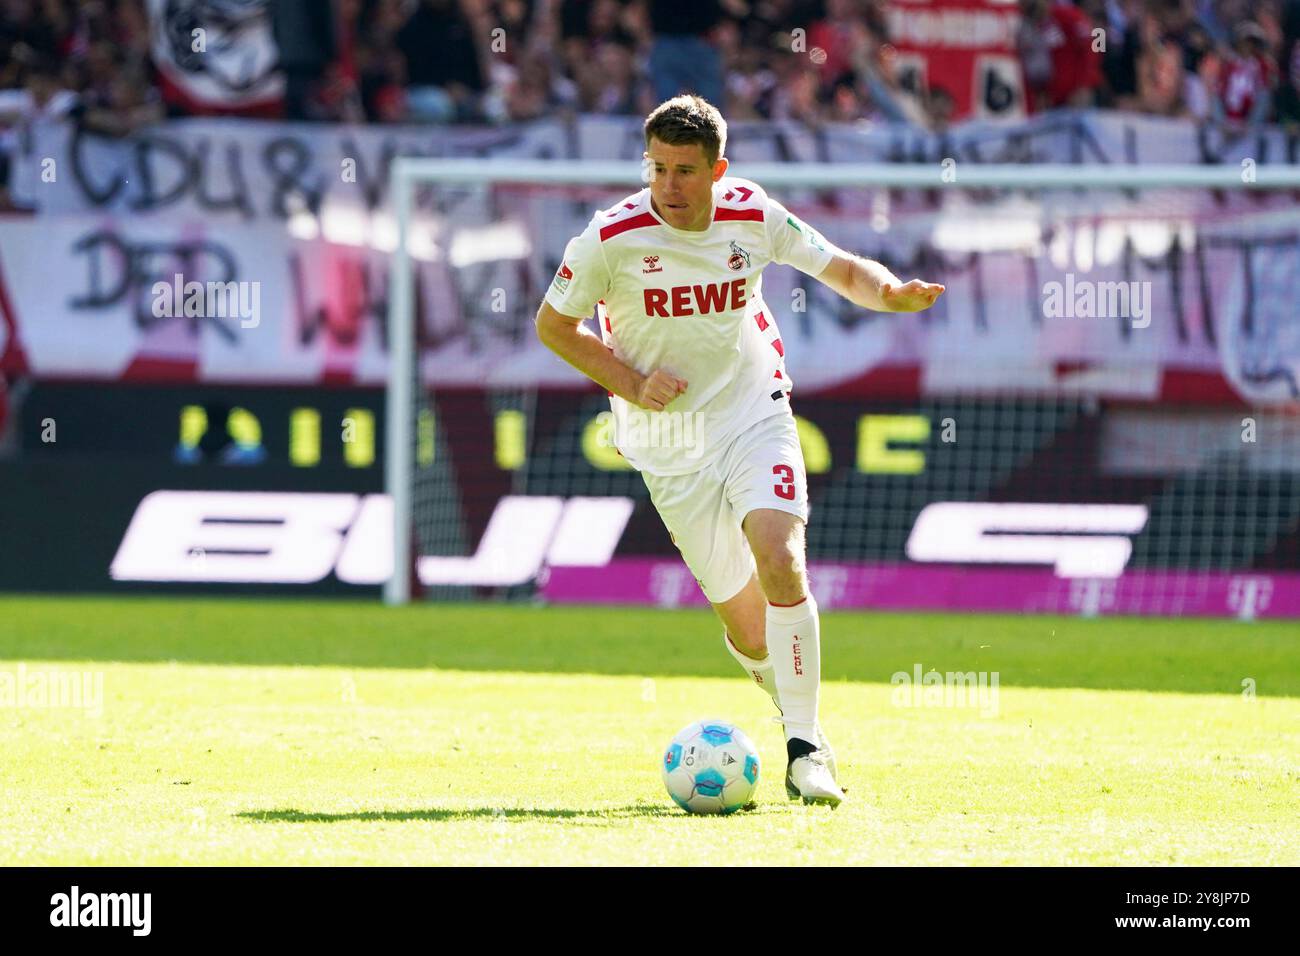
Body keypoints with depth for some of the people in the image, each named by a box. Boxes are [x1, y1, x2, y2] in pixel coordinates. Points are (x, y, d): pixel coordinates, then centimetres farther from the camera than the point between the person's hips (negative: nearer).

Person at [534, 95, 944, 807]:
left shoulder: (753, 216, -8)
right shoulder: (611, 237, -14)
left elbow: (841, 269, 4)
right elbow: (553, 325, -1)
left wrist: (891, 292, -19)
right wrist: (632, 384, -14)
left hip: (755, 415, 0)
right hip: (669, 446, 0)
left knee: (780, 562, -24)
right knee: (745, 622, 1)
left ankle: (805, 749, -18)